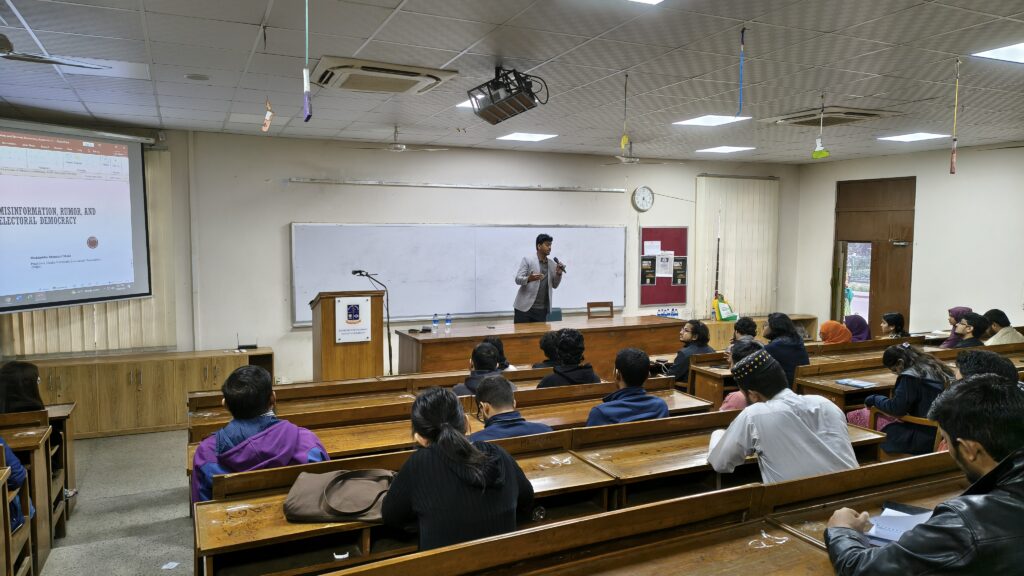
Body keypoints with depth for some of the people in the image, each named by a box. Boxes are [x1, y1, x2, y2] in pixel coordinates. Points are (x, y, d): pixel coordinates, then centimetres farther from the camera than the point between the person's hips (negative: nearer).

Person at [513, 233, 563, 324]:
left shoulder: (552, 265, 12)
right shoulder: (527, 260, -1)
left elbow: (554, 285, 15)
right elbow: (517, 279, -7)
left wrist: (559, 274, -4)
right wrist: (529, 279, -28)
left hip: (542, 309, 4)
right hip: (525, 307, -4)